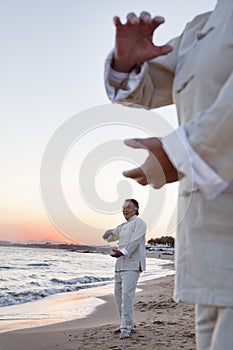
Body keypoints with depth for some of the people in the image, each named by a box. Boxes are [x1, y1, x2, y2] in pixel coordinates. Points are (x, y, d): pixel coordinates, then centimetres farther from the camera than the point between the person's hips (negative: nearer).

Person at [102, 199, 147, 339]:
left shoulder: (139, 223, -3)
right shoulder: (123, 226, 23)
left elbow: (135, 241, -16)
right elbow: (108, 237, 26)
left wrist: (122, 252, -30)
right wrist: (109, 233, 1)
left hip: (132, 264, -9)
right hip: (120, 264, 9)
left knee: (126, 294, -17)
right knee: (118, 294, 11)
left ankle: (126, 328, -17)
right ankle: (128, 323, 23)